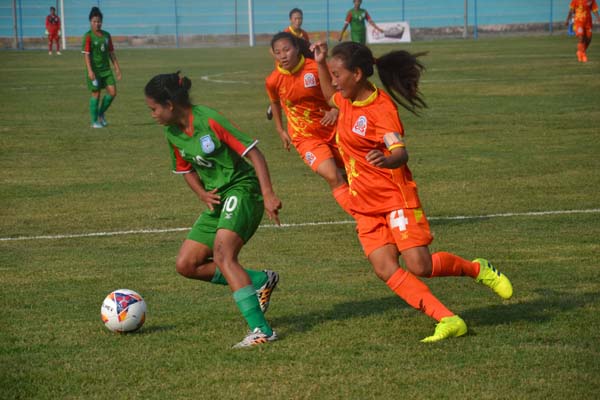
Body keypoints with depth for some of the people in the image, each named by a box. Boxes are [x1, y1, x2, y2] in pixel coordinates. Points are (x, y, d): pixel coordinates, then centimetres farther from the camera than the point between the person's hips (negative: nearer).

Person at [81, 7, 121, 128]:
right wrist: (90, 71, -23)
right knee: (96, 93, -1)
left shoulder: (106, 35, 8)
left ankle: (101, 113, 19)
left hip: (106, 68, 5)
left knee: (112, 92, -3)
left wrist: (117, 67, 11)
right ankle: (94, 121, 10)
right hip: (95, 70, -5)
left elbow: (111, 52, 14)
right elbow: (86, 54, -15)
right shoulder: (88, 36, -9)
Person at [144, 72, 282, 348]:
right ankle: (260, 281, 10)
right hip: (216, 199, 9)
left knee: (222, 255, -28)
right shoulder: (172, 133, 6)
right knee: (186, 265, 3)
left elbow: (253, 153, -18)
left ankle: (261, 330, -31)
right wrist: (202, 194, 0)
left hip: (241, 189, -9)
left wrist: (268, 194, -27)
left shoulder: (209, 121, -18)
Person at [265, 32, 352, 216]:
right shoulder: (273, 81, -11)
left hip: (331, 130, 2)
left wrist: (336, 110, -22)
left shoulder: (316, 68, -16)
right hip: (305, 136, -2)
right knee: (333, 178, -21)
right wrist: (280, 130, 15)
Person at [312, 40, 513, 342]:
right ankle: (448, 320, -12)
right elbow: (330, 97, 32)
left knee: (420, 266, -14)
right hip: (365, 206, 8)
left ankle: (477, 269, 15)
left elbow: (400, 152, -31)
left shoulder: (381, 108, -19)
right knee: (386, 269, -11)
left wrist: (386, 160, -54)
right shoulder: (347, 100, 6)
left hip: (394, 196, -7)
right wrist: (321, 64, 17)